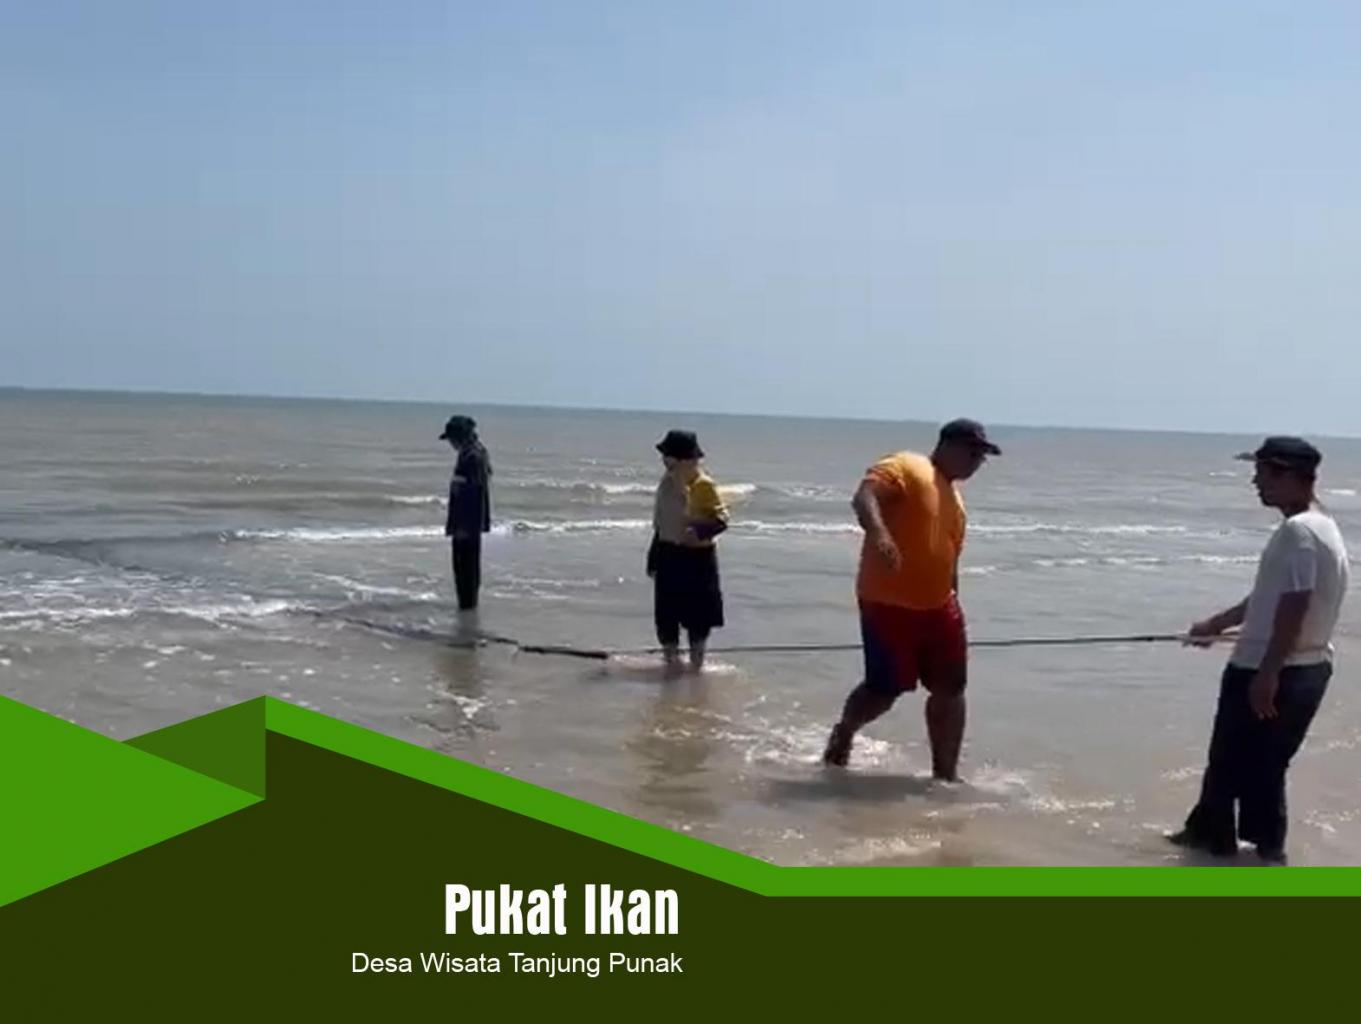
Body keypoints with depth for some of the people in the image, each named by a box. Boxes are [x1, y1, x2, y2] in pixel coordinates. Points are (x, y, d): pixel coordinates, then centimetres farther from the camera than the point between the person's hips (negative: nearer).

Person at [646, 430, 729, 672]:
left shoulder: (702, 485, -13)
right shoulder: (667, 483, 8)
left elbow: (722, 518, -16)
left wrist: (700, 531, -34)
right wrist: (654, 558, 17)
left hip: (696, 556, -6)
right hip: (668, 554, 6)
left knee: (698, 614, 3)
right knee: (665, 614, 7)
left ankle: (696, 661, 17)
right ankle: (671, 658, 20)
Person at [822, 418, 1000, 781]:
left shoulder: (953, 493, 19)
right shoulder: (905, 468, -6)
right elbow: (864, 497, -24)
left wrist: (953, 603, 25)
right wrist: (878, 533, -43)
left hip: (937, 606, 8)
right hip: (888, 604, -8)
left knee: (950, 688, 4)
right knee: (885, 689, -2)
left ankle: (945, 773, 14)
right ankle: (843, 734, 28)